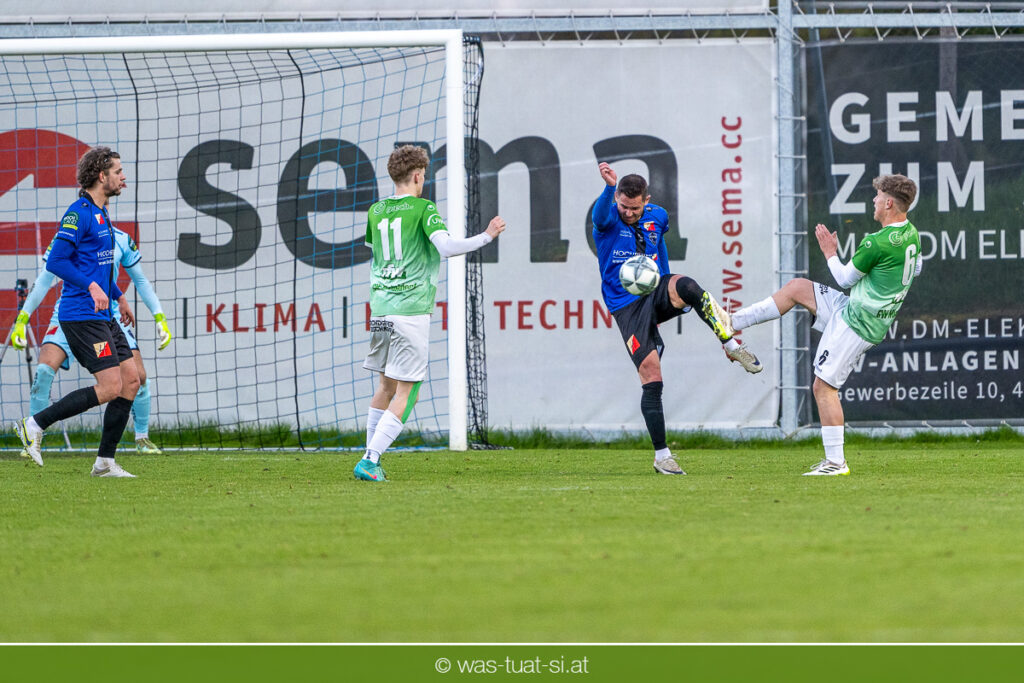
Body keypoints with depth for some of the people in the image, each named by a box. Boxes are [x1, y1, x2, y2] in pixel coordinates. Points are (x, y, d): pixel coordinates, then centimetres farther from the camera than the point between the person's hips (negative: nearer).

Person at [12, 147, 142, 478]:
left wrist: (119, 297, 32)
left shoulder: (101, 214, 17)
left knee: (131, 379, 4)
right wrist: (92, 286, -27)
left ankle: (105, 462, 7)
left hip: (102, 314, 10)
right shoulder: (79, 213, -13)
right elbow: (55, 262, -19)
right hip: (81, 314, -10)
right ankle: (35, 424, -6)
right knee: (111, 386, -14)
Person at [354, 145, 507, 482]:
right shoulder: (423, 209, -6)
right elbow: (446, 246, -19)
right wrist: (487, 236, -9)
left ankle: (370, 458, 19)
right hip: (411, 311, -6)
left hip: (380, 311, 6)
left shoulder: (376, 211, 11)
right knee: (406, 392, -3)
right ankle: (370, 461, -12)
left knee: (386, 385, 19)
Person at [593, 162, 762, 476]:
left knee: (687, 285, -34)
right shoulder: (608, 219, -9)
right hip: (627, 306, -3)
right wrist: (609, 186, -58)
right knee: (652, 380, -10)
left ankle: (732, 347, -26)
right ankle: (661, 456, -2)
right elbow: (601, 213, -35)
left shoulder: (657, 216, 6)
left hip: (656, 292, 3)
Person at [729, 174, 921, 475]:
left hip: (856, 323, -10)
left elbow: (846, 279, -14)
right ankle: (733, 322, 20)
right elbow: (917, 269, 21)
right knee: (796, 287, 15)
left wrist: (830, 252, 2)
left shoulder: (878, 243, -27)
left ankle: (836, 462, -4)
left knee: (824, 386, -5)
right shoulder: (911, 233, 1)